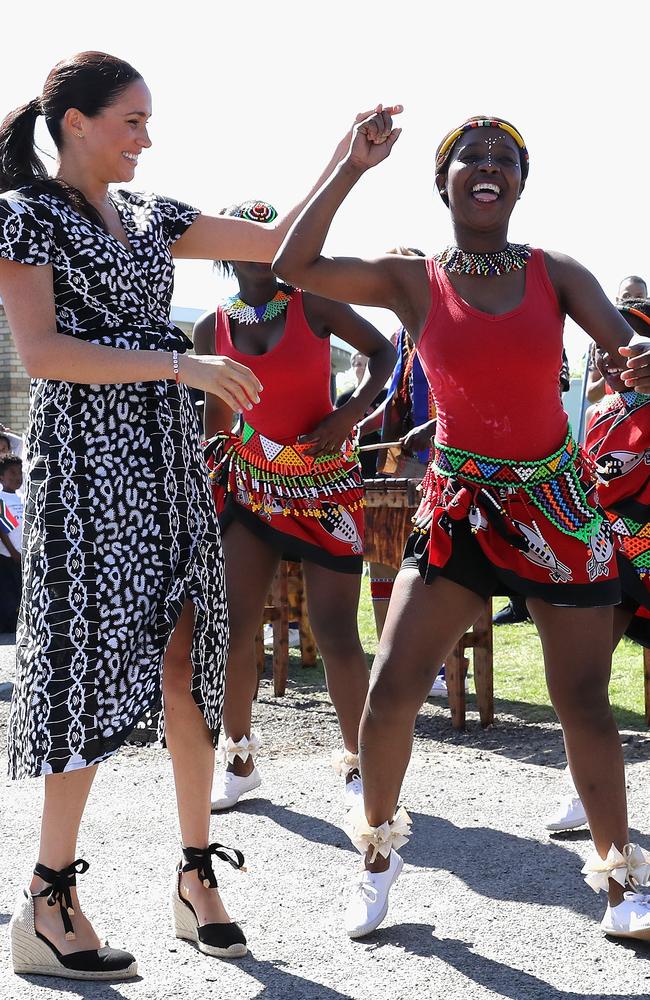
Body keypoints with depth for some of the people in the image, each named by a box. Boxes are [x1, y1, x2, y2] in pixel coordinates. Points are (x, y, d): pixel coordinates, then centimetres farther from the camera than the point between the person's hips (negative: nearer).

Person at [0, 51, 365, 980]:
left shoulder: (149, 215, 16)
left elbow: (277, 242, 17)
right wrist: (183, 365, -19)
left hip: (167, 453, 6)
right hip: (88, 455, -6)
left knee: (187, 659, 3)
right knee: (98, 660, -8)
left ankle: (198, 874, 13)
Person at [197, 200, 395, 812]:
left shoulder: (312, 305, -6)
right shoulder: (212, 330, 3)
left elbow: (382, 353, 2)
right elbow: (214, 421, 12)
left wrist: (351, 412, -12)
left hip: (325, 484, -3)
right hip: (251, 484, 3)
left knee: (335, 634, -6)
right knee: (230, 629, -2)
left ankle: (357, 763, 13)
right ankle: (239, 762, 17)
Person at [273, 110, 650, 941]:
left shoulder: (557, 274, 0)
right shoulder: (413, 282, -2)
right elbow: (294, 266, -13)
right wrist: (355, 166, -13)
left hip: (557, 503, 1)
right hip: (458, 504, 0)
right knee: (390, 691, -9)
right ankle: (378, 849, 17)